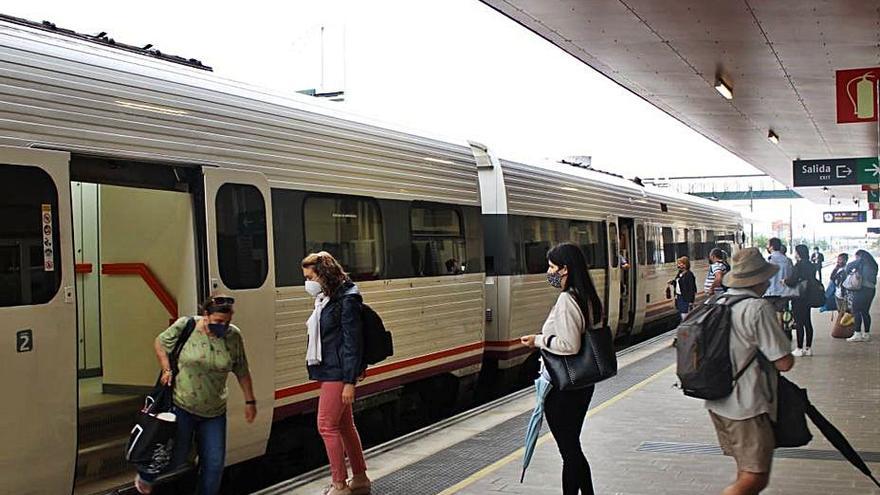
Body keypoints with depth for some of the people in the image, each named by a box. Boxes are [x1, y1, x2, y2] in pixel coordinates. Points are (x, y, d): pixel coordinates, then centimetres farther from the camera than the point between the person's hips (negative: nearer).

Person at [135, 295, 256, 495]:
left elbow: (242, 372, 4)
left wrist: (249, 401, 6)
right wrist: (167, 370, -9)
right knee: (176, 456, 8)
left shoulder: (234, 336, -6)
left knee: (214, 463, 3)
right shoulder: (185, 327, -13)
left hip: (214, 412, 3)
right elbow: (159, 343, 3)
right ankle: (146, 477, 38)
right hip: (181, 405, -3)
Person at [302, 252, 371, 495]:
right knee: (344, 425, 14)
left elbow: (353, 342, -17)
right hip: (328, 371, 9)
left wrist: (349, 381, -19)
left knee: (327, 426, -7)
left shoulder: (346, 300, -14)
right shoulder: (325, 299, 12)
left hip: (338, 373, -9)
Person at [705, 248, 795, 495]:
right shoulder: (758, 308, -17)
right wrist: (786, 347, 6)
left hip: (717, 402, 9)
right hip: (748, 406, -9)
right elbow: (784, 362, -16)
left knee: (746, 472, 21)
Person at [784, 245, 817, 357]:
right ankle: (808, 348, 15)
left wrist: (784, 281, 3)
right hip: (809, 297, 8)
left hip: (798, 298, -8)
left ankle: (799, 349, -2)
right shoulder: (812, 266, 9)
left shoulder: (798, 266, -16)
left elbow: (792, 281, -18)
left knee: (799, 323, -4)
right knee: (807, 322, 11)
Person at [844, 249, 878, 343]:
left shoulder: (861, 261, -2)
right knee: (865, 312, 12)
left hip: (862, 289, -8)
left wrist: (848, 274, 14)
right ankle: (867, 334, 13)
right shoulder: (873, 264, 20)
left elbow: (849, 266, -5)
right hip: (871, 289, 8)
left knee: (856, 311, -6)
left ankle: (857, 334, -11)